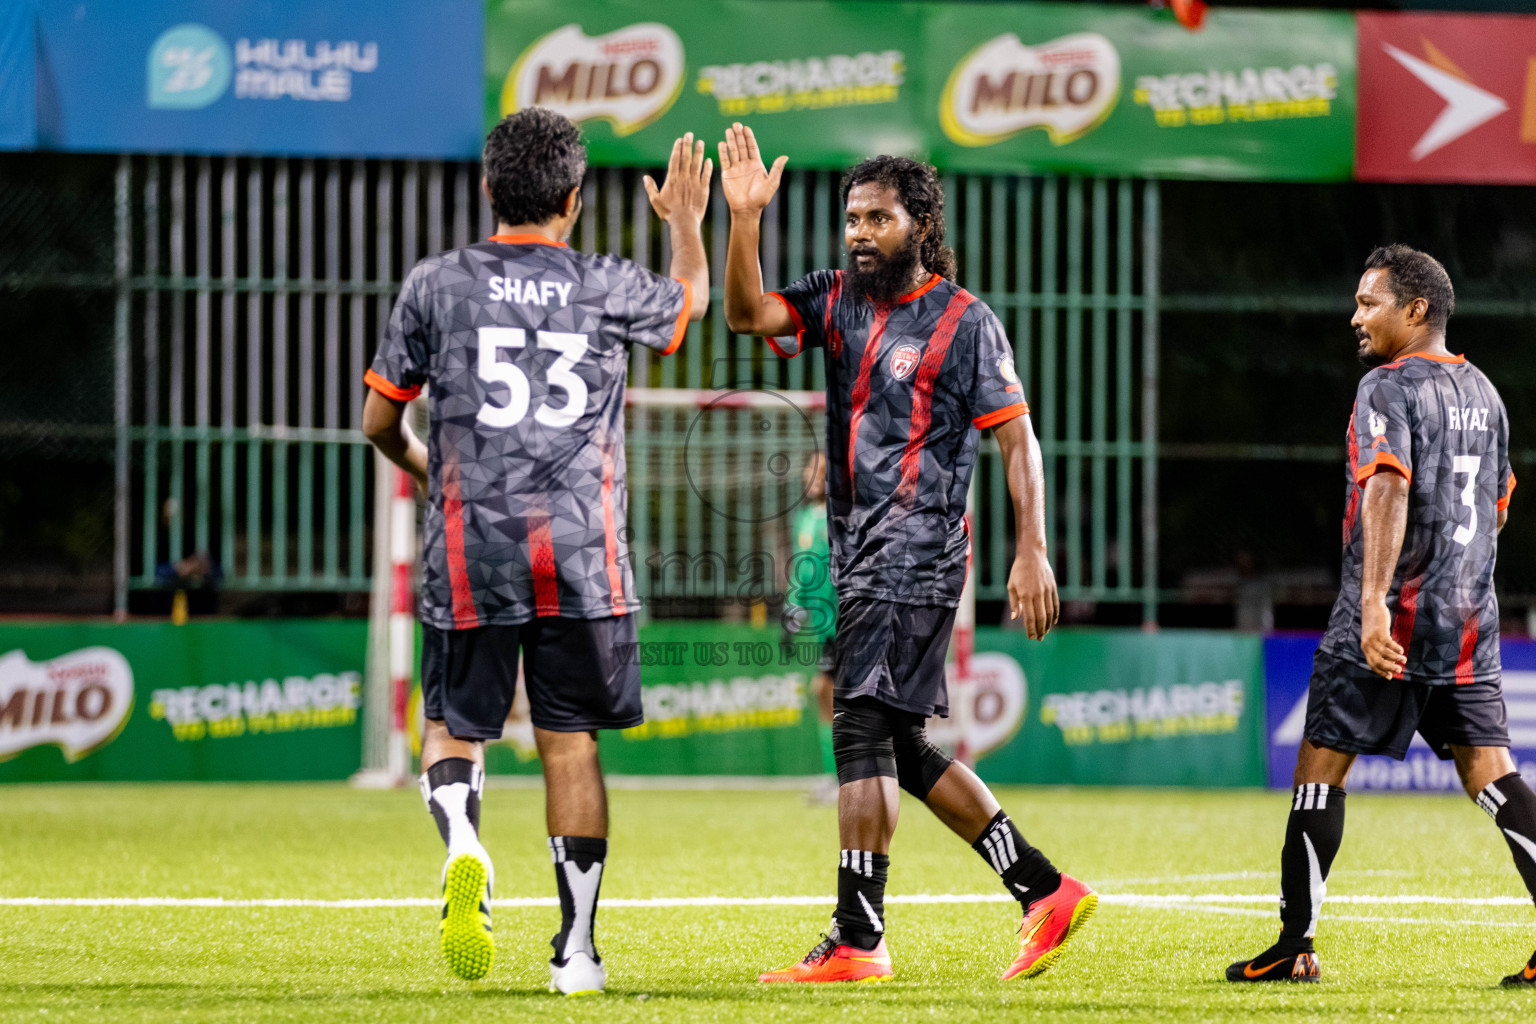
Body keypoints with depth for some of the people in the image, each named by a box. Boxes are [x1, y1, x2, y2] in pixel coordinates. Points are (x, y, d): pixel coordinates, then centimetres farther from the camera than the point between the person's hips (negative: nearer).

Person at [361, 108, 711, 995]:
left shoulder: (436, 285, 3)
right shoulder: (609, 288, 5)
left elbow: (380, 421, 10)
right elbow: (693, 299, 29)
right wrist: (688, 223, 48)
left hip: (469, 552, 0)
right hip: (582, 555, 0)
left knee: (455, 727, 10)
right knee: (571, 742, 6)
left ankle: (463, 845, -21)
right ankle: (578, 949, 6)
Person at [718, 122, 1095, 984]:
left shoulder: (964, 322, -5)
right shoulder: (838, 301, 12)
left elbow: (1018, 437, -6)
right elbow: (748, 313, -1)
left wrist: (1033, 551, -13)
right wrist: (744, 218, -14)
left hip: (917, 558, -8)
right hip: (860, 557, 8)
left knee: (864, 732, -13)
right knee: (901, 747, 9)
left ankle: (857, 941, -12)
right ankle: (1046, 893, 16)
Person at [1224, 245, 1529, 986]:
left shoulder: (1389, 387, -9)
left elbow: (1389, 488, -23)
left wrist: (1374, 604, -32)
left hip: (1390, 618, -7)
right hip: (1470, 619, 7)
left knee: (1320, 767, 3)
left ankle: (1294, 946, 4)